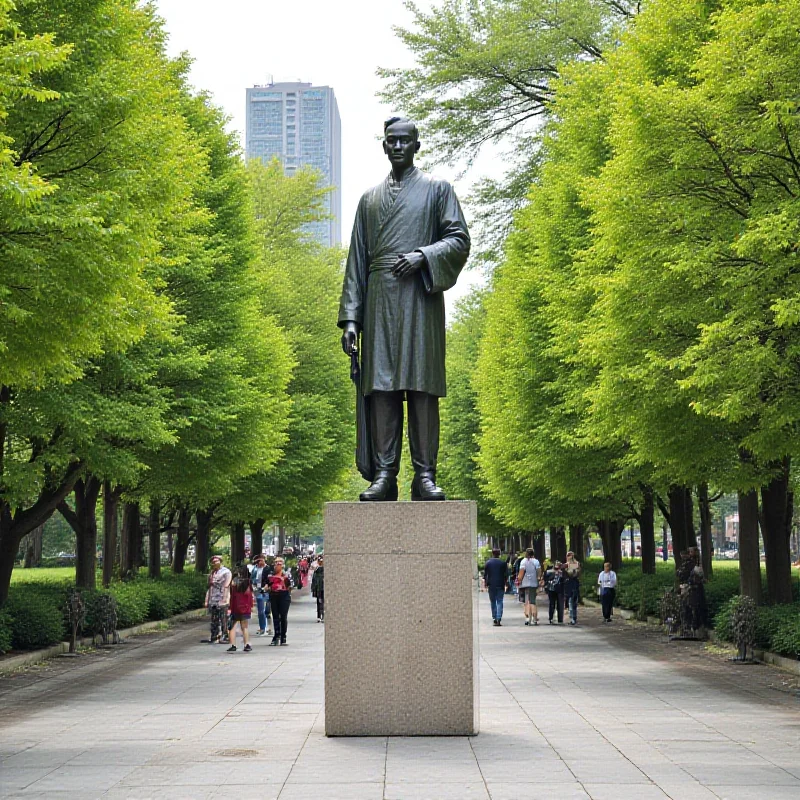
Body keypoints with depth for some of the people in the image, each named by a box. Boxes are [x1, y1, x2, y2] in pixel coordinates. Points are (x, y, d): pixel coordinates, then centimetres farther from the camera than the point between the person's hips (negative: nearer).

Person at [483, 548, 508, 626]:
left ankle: (494, 619, 10)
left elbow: (485, 574, 1)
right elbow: (506, 575, 1)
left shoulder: (488, 562, -1)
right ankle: (498, 619, -11)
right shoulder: (503, 563, -2)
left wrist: (485, 583, 11)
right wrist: (505, 583, 13)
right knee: (499, 602, 0)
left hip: (491, 585, 1)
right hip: (500, 585, -1)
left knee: (493, 602, 11)